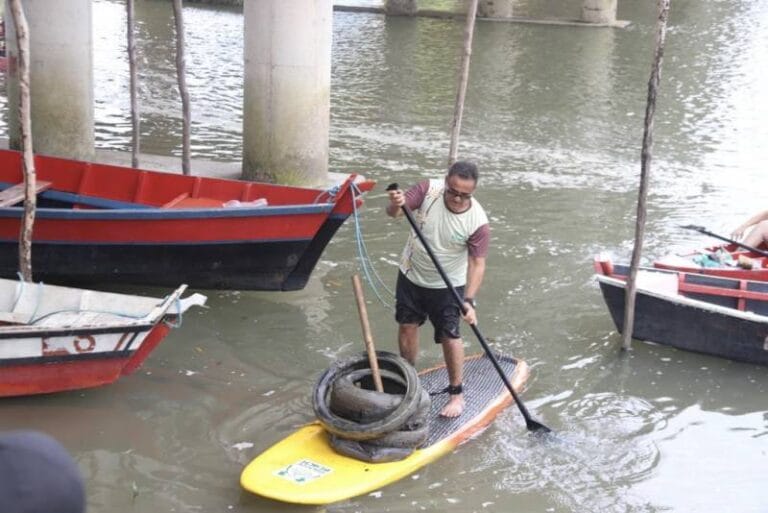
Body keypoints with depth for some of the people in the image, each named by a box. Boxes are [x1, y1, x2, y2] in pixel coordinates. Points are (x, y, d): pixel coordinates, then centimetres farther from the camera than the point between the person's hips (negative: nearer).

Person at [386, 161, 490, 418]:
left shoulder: (477, 222, -26)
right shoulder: (428, 190, -21)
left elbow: (477, 264, -25)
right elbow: (393, 211, -24)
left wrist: (469, 301, -36)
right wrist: (396, 204, -50)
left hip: (448, 285, -3)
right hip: (411, 274, 3)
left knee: (449, 336, -3)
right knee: (407, 326, 13)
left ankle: (456, 393, 13)